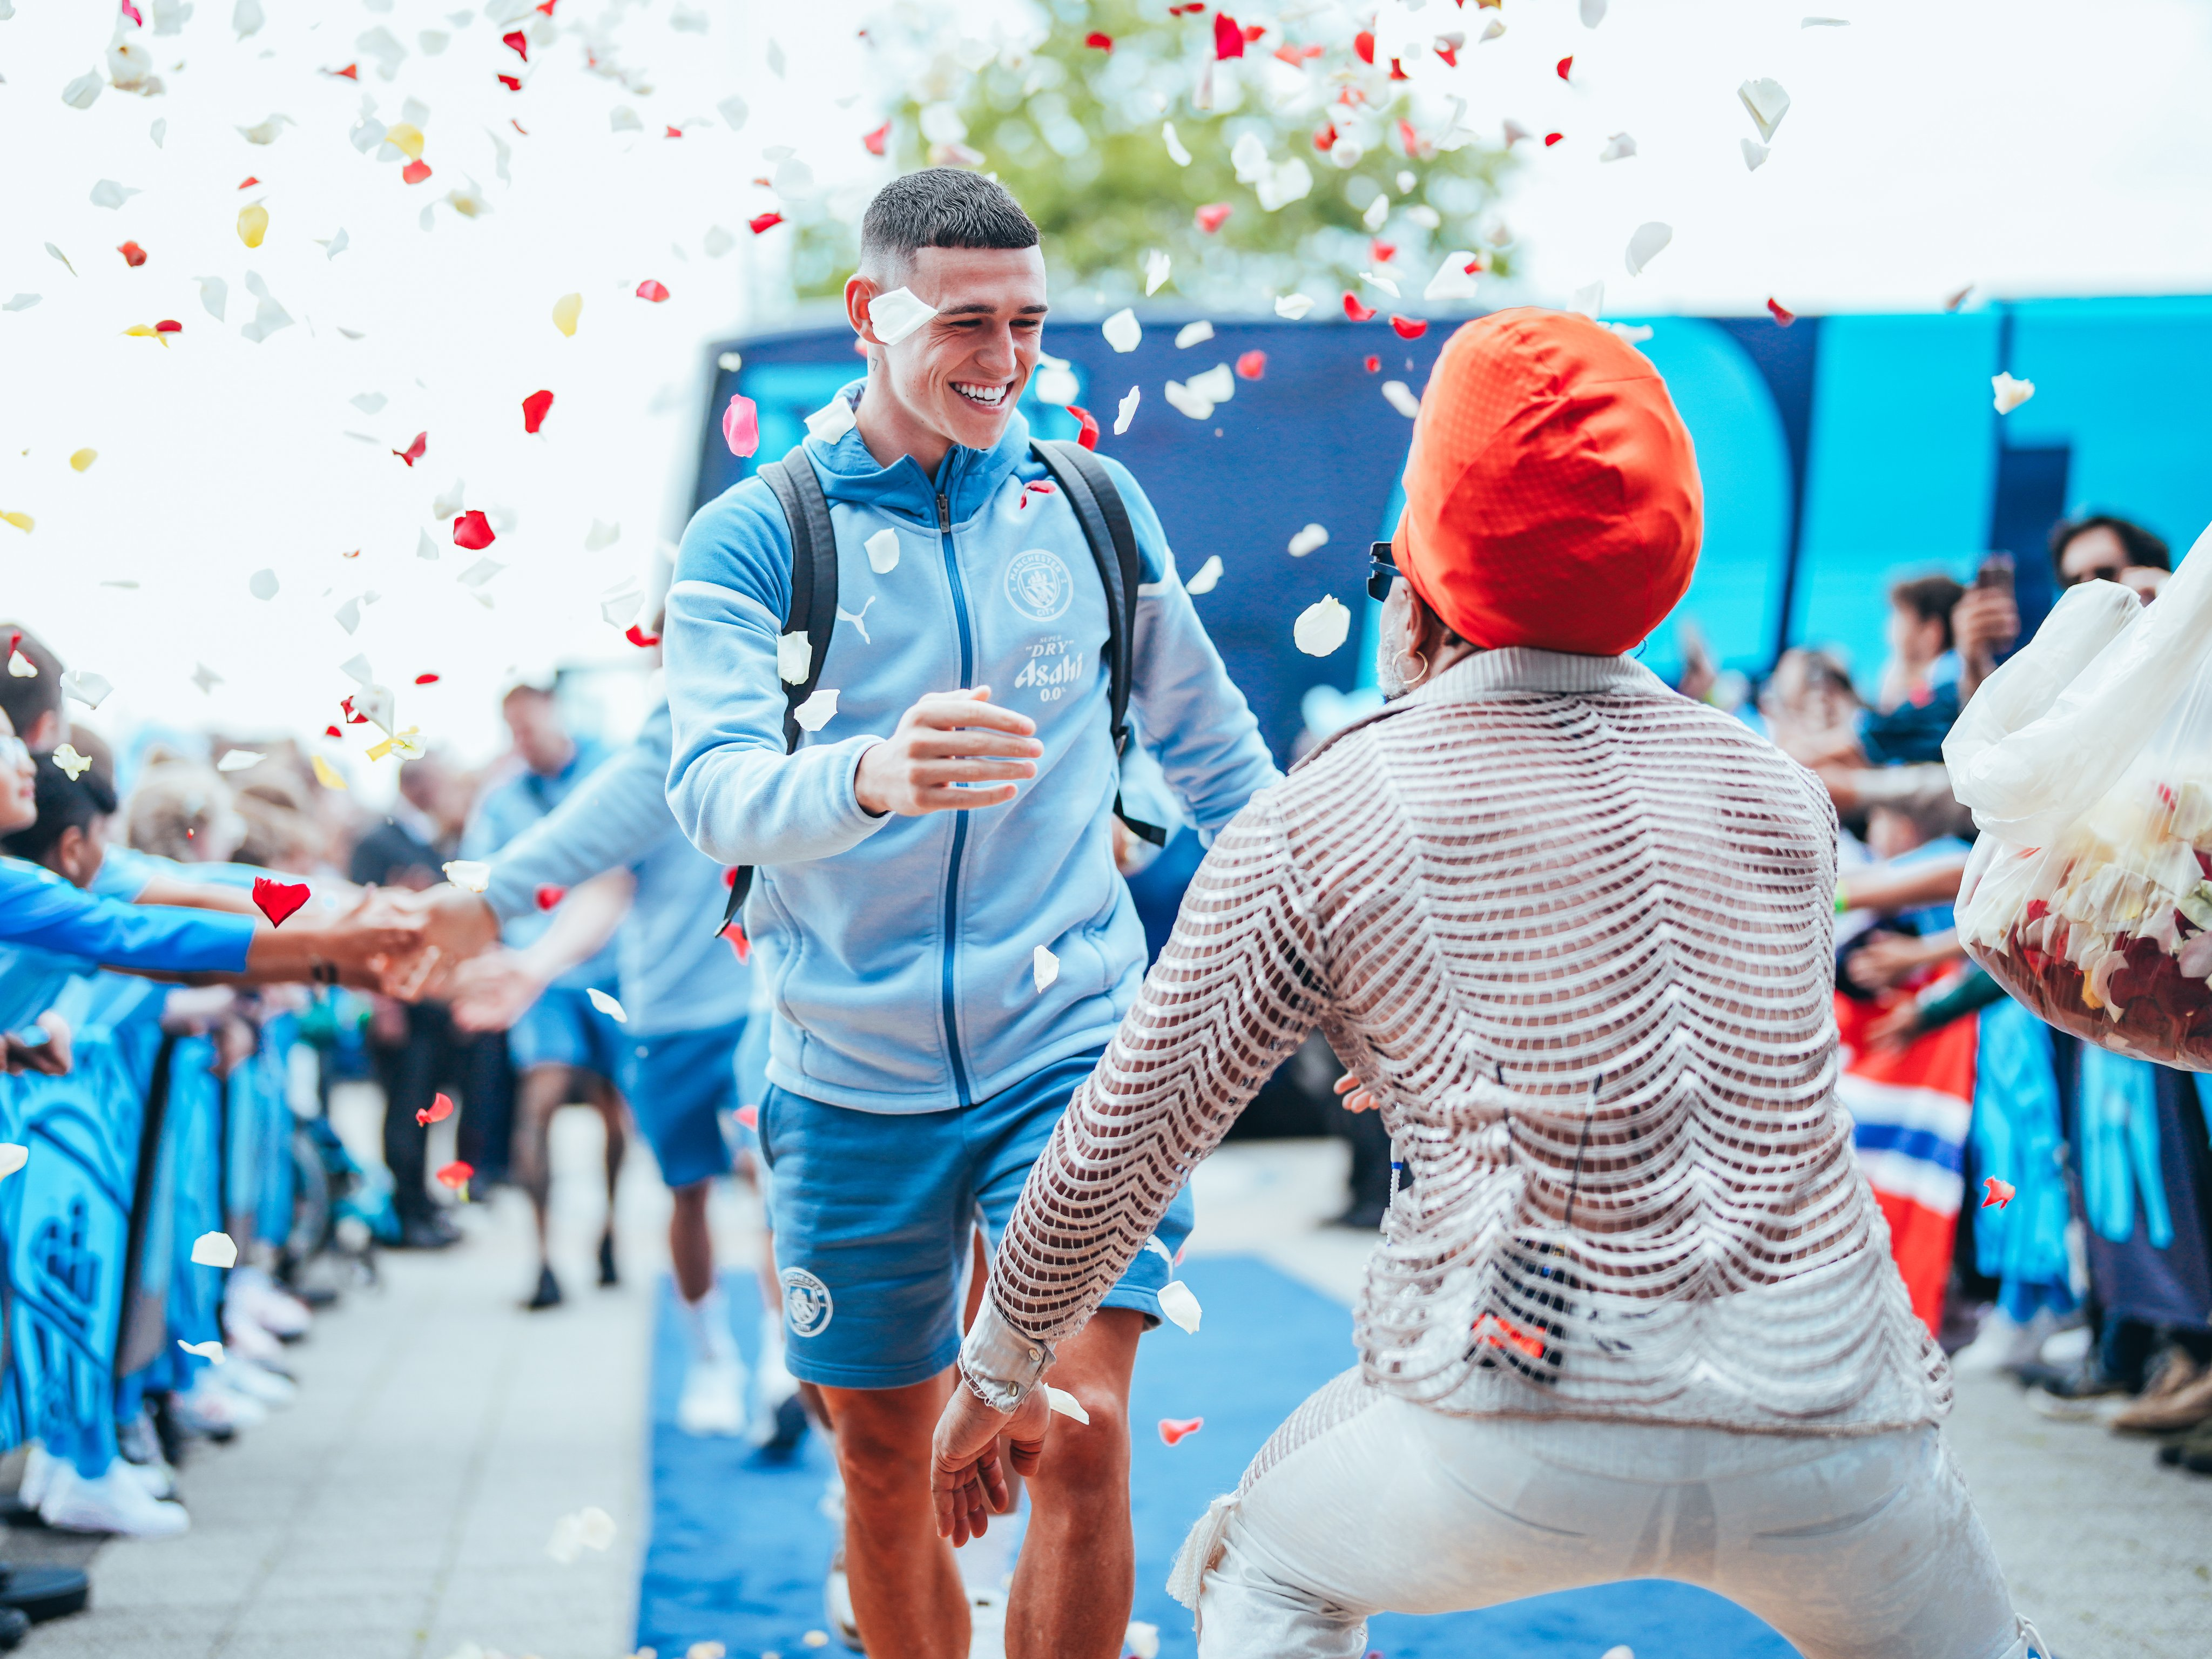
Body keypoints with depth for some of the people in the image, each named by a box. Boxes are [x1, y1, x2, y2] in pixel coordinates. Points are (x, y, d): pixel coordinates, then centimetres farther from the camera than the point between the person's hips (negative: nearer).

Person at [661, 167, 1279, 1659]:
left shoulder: (1098, 512, 3)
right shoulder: (752, 540, -5)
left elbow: (1214, 743, 17)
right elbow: (712, 789, -20)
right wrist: (868, 776, -41)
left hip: (1072, 1046, 0)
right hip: (853, 1079, 0)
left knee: (1083, 1430, -14)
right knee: (888, 1469, 10)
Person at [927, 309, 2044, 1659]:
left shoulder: (1318, 825, 4)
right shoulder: (1780, 789, 14)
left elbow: (1122, 1148, 8)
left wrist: (1003, 1372, 24)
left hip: (1527, 1413, -2)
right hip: (1836, 1418, 3)